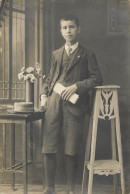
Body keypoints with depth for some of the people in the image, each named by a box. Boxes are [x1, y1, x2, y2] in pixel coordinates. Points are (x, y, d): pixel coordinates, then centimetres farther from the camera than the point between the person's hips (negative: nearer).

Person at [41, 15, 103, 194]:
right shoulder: (56, 54, 19)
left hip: (74, 106, -3)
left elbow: (97, 78, 0)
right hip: (54, 104, 3)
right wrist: (44, 94, 7)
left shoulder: (87, 55, 7)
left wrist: (76, 86, -12)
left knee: (72, 151, 2)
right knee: (48, 148, -1)